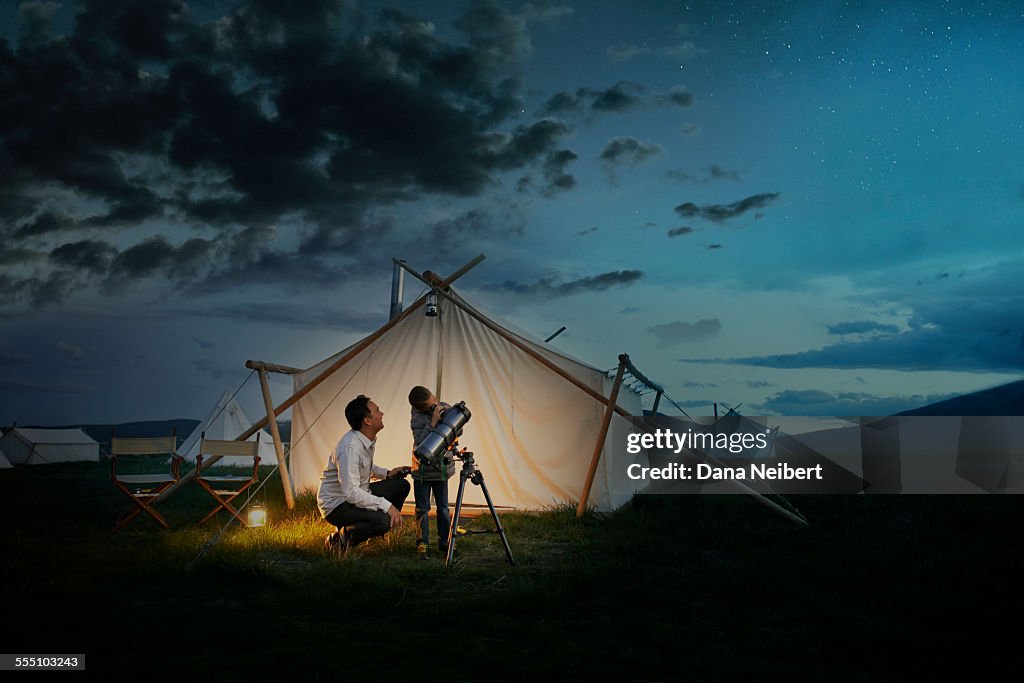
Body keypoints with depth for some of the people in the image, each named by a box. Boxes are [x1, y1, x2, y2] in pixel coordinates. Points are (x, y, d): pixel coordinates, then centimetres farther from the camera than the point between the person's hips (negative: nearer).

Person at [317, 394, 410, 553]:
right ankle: (340, 539, -9)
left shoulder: (369, 439, 1)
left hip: (358, 495, 10)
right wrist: (386, 505, -30)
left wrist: (386, 473, 5)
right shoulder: (350, 447, -29)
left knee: (401, 485, 7)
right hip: (336, 504, -10)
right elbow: (351, 493, -33)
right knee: (382, 521, -32)